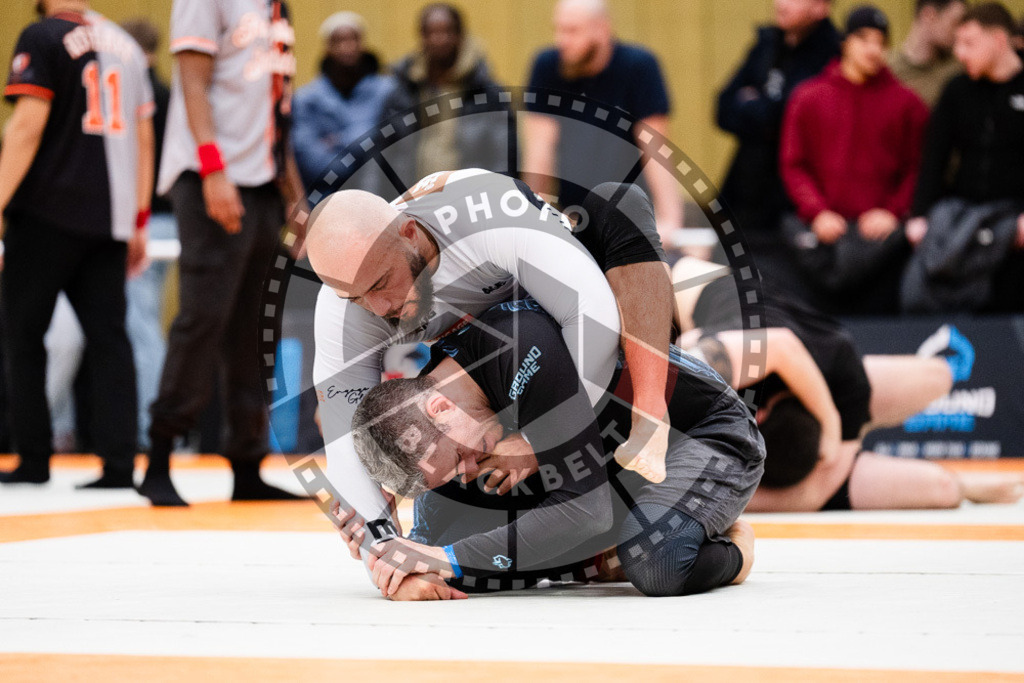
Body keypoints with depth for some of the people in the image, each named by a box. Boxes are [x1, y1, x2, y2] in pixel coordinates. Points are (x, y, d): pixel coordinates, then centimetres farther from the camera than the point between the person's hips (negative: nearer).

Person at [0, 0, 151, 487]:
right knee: (107, 335, 4)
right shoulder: (125, 45, 13)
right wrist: (138, 222, 19)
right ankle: (119, 462, -3)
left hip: (49, 212, -5)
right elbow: (143, 136, 15)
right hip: (110, 218, 5)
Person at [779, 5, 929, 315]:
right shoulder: (809, 97, 9)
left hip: (880, 230, 0)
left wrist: (893, 211, -7)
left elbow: (917, 169, 7)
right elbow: (792, 165, 7)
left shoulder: (907, 103, 9)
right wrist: (817, 212, -6)